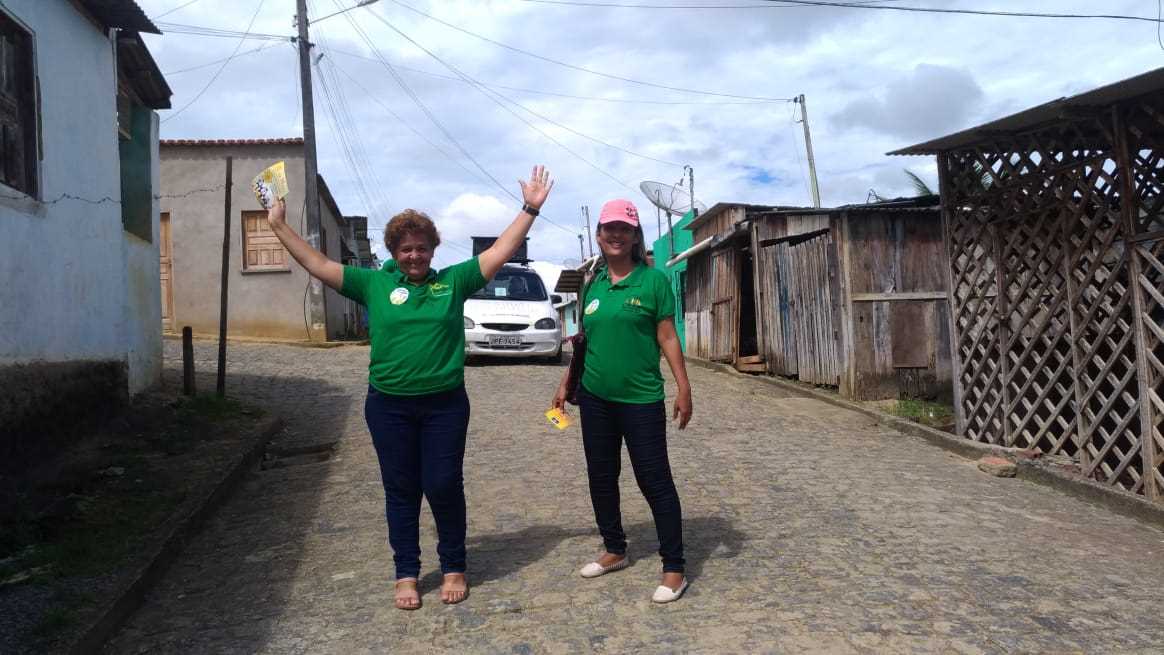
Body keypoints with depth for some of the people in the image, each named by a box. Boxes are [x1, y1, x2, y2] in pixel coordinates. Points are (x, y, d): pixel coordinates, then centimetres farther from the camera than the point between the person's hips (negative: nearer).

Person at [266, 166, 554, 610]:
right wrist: (279, 225, 0)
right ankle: (406, 573, 24)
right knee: (401, 491, 10)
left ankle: (454, 567, 25)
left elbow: (500, 253, -1)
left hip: (445, 405, -1)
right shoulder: (373, 283, 3)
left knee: (444, 486, 6)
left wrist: (530, 209, -5)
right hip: (390, 407, 1)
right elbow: (318, 265, 2)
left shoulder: (453, 281, 2)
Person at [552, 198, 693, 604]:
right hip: (595, 398, 6)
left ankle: (674, 568, 7)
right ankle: (615, 550, 31)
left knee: (654, 480, -3)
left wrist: (684, 388, -12)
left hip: (641, 399, -5)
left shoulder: (653, 280, -6)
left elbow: (667, 338, -6)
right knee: (601, 477, 13)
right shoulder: (592, 285, 7)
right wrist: (565, 385, 15)